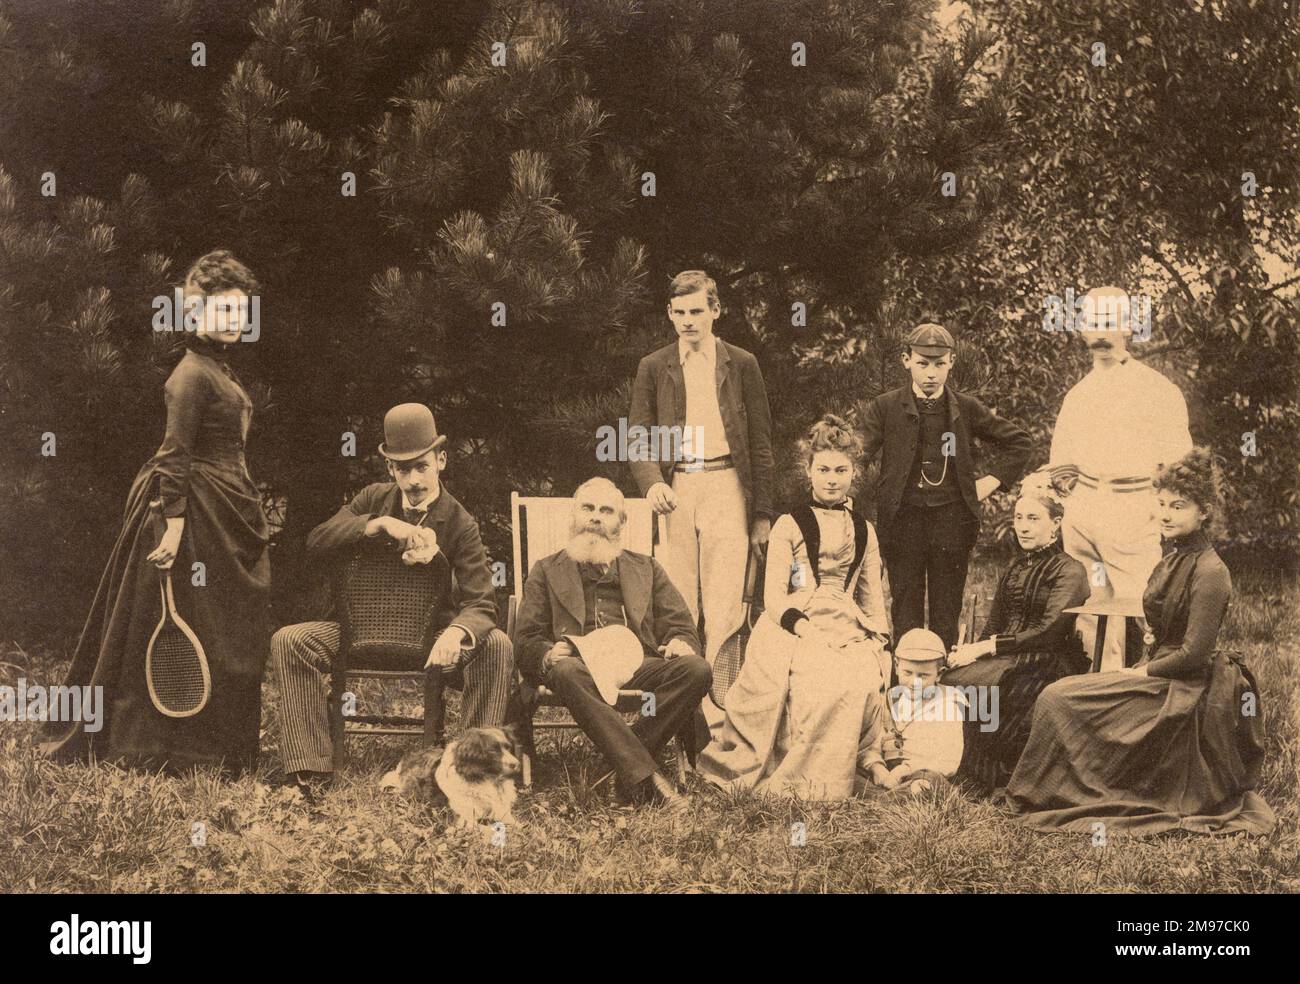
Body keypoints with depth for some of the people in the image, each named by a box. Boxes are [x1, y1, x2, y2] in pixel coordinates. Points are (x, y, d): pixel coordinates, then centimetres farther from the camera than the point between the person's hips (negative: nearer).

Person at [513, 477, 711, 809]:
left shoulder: (646, 568, 28)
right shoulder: (547, 571, 23)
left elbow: (682, 626, 20)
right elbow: (526, 639, 14)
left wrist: (680, 642, -6)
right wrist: (549, 654, -10)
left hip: (637, 663, 2)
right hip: (583, 665, -2)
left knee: (696, 669, -29)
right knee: (566, 671, -39)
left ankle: (625, 764, -28)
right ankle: (644, 776, -43)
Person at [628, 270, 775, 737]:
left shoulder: (741, 364, 8)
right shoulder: (653, 368, 11)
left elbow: (760, 441, 9)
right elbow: (637, 437, 9)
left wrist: (762, 513, 5)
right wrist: (652, 483, -12)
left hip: (726, 487, -1)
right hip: (674, 489, 1)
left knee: (723, 609, -6)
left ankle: (718, 709, -5)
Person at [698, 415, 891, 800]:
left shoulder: (864, 532, 21)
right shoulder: (790, 526, 8)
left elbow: (873, 599, 24)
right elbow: (774, 597, -1)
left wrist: (879, 642, 6)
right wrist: (807, 631, -17)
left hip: (848, 631, 3)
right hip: (791, 627, -3)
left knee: (864, 680, -31)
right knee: (829, 681, -34)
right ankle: (797, 783, -19)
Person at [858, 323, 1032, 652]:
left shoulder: (967, 410, 7)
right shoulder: (885, 408, 2)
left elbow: (1019, 442, 16)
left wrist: (991, 481, 7)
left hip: (952, 517, 1)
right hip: (903, 517, -1)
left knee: (947, 614, 5)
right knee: (905, 612, 2)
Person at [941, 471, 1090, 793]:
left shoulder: (1069, 571, -3)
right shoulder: (1014, 570, 22)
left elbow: (1049, 631, -15)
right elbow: (994, 626, 16)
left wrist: (987, 647, -20)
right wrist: (970, 649, -7)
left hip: (1048, 664, -7)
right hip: (1009, 658, 7)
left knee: (970, 679, -30)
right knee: (952, 676, -24)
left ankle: (985, 779, -17)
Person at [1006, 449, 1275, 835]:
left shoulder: (1209, 572, -19)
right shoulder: (1174, 557, 10)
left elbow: (1194, 654, -22)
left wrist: (1142, 672, -11)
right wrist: (1145, 662, 1)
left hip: (1186, 693, -10)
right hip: (1165, 679, 10)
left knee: (1058, 699, -11)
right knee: (1058, 696, 10)